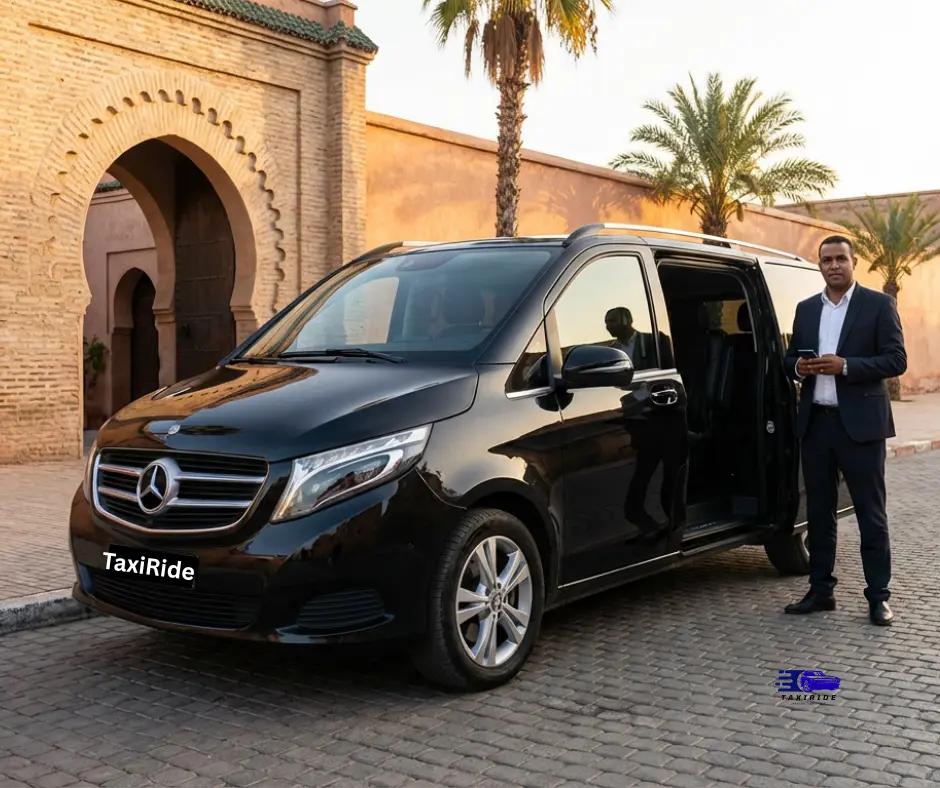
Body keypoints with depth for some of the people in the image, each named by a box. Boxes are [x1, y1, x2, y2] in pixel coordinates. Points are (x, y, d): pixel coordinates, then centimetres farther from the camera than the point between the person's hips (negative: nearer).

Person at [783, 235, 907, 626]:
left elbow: (896, 360, -8)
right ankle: (821, 590, 19)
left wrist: (844, 366, -19)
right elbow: (791, 357, 18)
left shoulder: (879, 304, -1)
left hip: (860, 423, -5)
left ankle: (878, 596, 8)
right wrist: (799, 367, -6)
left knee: (871, 513, 1)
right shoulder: (806, 309, 14)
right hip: (816, 422, 5)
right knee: (818, 512, 10)